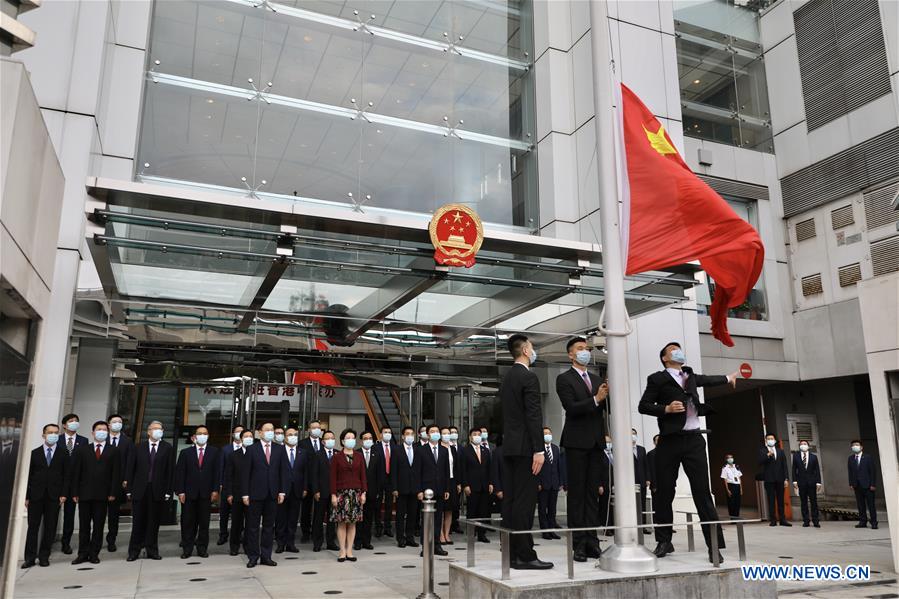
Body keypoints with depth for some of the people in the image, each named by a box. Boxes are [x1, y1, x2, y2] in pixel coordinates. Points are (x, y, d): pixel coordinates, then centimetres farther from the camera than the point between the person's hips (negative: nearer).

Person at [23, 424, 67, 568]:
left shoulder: (63, 454, 6)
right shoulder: (34, 453, 7)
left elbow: (66, 476, 4)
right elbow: (28, 476, 5)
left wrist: (63, 494, -5)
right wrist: (26, 496, -1)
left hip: (54, 496, 0)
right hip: (36, 496, 0)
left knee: (50, 528, 2)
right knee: (33, 527, 1)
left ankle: (44, 556, 11)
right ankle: (30, 557, 8)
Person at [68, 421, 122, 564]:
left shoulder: (113, 452, 7)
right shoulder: (82, 449, 10)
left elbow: (116, 473, 2)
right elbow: (75, 472, 5)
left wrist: (113, 493, -7)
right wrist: (74, 492, -2)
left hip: (102, 495, -1)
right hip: (84, 493, 1)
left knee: (98, 526, 4)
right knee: (84, 525, 5)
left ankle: (94, 554, 11)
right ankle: (83, 554, 13)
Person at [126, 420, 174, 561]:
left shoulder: (168, 448, 3)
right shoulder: (139, 448, 8)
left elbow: (170, 471, 0)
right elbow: (132, 469, 6)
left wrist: (168, 491, -6)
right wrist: (129, 489, 0)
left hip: (158, 491, -1)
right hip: (140, 490, 1)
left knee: (154, 523, 6)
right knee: (138, 522, 5)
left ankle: (152, 550, 16)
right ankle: (134, 551, 16)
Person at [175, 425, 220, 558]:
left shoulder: (214, 452, 5)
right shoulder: (185, 452, 6)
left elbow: (217, 471, 2)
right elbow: (179, 473, 2)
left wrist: (215, 490, -5)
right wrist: (180, 491, -6)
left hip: (206, 493, 0)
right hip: (189, 493, 0)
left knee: (204, 522, 6)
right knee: (188, 522, 5)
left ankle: (202, 548, 15)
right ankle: (187, 549, 14)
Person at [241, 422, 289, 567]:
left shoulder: (280, 449, 6)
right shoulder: (252, 449, 0)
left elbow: (284, 471, 5)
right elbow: (246, 472, -2)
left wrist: (282, 491, -2)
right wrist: (245, 494, -7)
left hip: (272, 494, 2)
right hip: (256, 493, -2)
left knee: (269, 526, 8)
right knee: (253, 526, 4)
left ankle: (266, 556, 16)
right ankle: (253, 556, 14)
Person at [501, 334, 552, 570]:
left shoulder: (506, 378, 16)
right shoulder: (529, 377, -11)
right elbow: (534, 416, -18)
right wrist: (538, 450, -18)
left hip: (509, 446, 9)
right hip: (524, 447, -9)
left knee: (511, 500, 8)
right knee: (525, 501, -7)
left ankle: (512, 553, 12)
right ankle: (525, 555, -4)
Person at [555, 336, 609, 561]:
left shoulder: (598, 380, 17)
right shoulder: (564, 379, -1)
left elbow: (608, 408, 10)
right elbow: (571, 408, -13)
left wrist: (608, 396, -10)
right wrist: (595, 399, -22)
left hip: (596, 442, 6)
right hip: (577, 442, -5)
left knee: (593, 493, 7)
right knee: (577, 494, -2)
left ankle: (591, 541, 11)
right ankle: (579, 544, 2)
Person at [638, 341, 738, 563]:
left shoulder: (690, 375, 19)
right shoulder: (657, 379, 2)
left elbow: (707, 380, 41)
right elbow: (643, 406, -3)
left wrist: (728, 378, 55)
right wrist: (666, 408, -16)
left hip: (694, 440, 3)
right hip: (669, 441, -3)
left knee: (702, 491, -3)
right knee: (665, 492, 2)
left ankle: (714, 545, 0)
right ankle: (664, 541, 16)